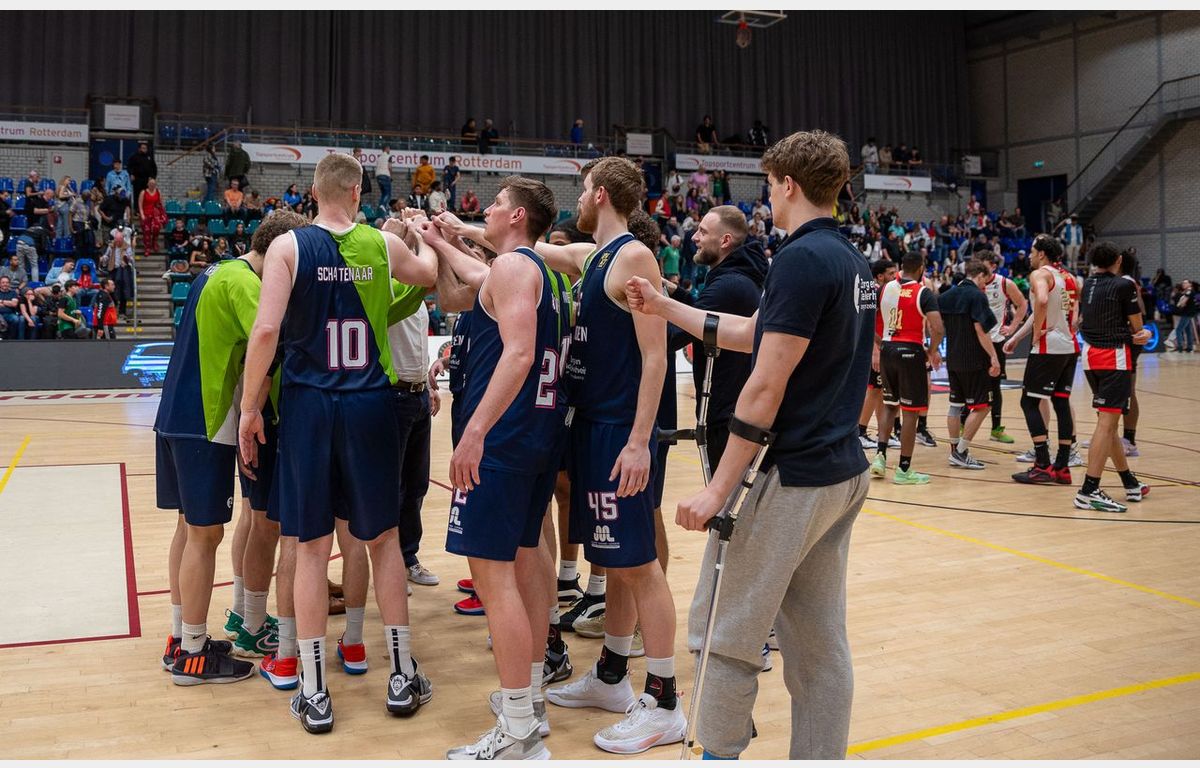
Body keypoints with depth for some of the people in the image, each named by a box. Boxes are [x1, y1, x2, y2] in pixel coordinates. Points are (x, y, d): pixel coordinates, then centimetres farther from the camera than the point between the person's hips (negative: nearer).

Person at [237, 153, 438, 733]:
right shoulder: (384, 244, 3)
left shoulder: (288, 247, -4)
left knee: (311, 546, 6)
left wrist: (250, 408, -4)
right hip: (369, 403, 1)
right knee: (383, 539, 13)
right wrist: (421, 235, 44)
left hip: (307, 403, -1)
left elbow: (265, 330, -13)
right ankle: (402, 677, 21)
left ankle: (315, 695, 12)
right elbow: (429, 273, 24)